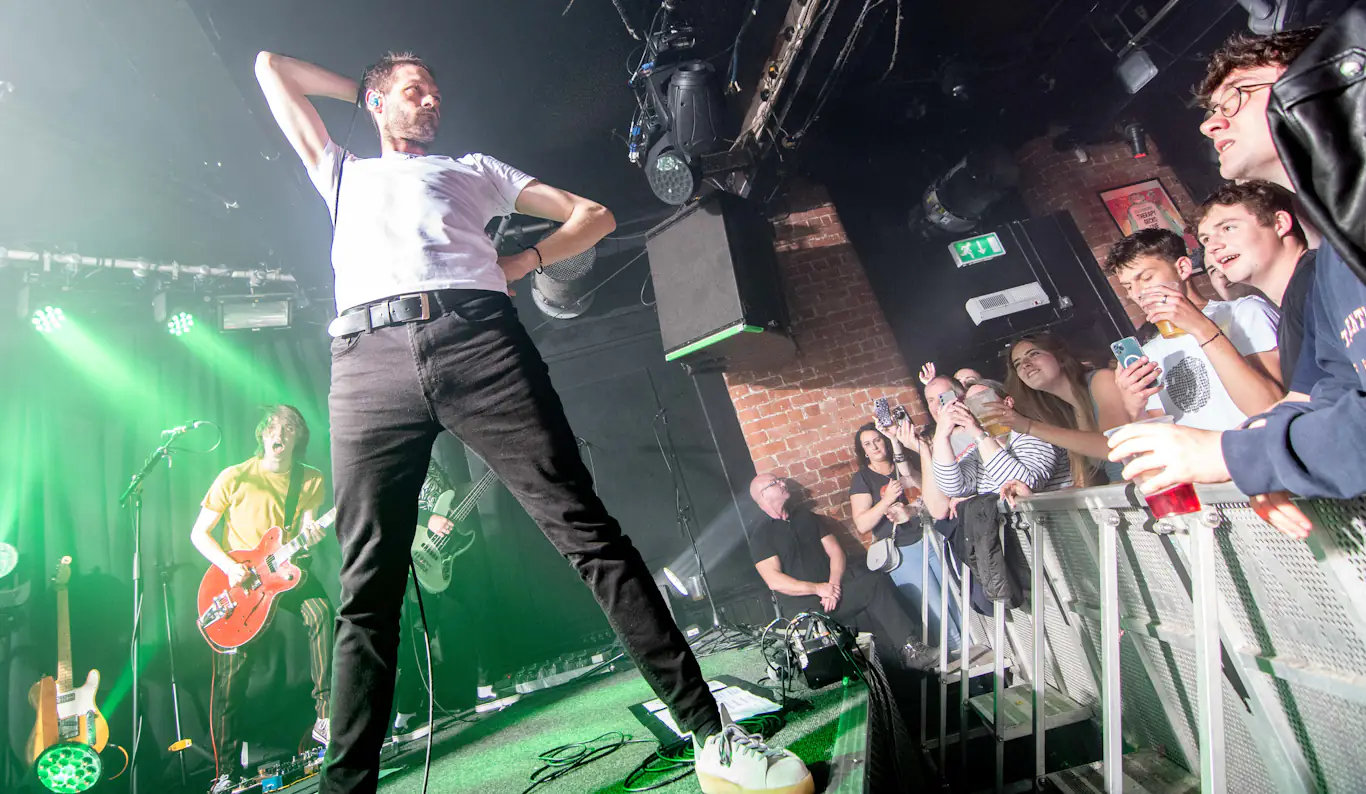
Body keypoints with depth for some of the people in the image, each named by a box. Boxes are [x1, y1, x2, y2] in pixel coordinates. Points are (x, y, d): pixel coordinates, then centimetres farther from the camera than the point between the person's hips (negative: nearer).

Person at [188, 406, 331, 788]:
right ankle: (225, 771, 19)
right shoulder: (235, 477, -9)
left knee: (321, 612, -29)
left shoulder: (311, 480, -2)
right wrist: (228, 566, -18)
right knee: (231, 676, 1)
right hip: (236, 580, -1)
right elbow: (199, 533, -3)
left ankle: (324, 716, -19)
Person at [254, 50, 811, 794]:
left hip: (476, 336, -2)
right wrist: (367, 86, 49)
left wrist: (522, 263, 12)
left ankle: (712, 734, -9)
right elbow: (270, 67, 50)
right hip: (367, 359, 3)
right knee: (367, 588, -3)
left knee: (586, 529, -13)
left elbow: (593, 215, 28)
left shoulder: (473, 169, 35)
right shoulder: (341, 173, 39)